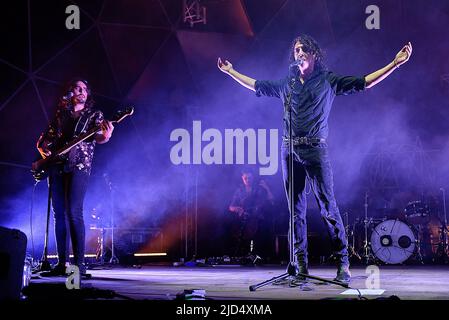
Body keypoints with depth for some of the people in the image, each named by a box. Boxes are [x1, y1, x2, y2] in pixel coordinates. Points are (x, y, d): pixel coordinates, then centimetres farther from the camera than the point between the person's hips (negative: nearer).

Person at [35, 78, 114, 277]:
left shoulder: (94, 115, 11)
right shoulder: (60, 115, 19)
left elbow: (98, 136, -7)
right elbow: (43, 139, 25)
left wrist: (105, 136, -30)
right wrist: (43, 149, 3)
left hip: (79, 166, -4)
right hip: (56, 166, 4)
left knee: (73, 212, -17)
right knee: (59, 214, 2)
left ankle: (79, 263, -16)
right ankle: (62, 263, 5)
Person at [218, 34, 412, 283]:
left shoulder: (329, 81, 6)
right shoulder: (286, 83, 16)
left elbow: (364, 82, 3)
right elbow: (256, 85, 29)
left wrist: (395, 63, -3)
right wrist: (231, 72, 35)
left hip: (315, 150, -4)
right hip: (290, 150, 4)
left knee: (328, 207, -7)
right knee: (296, 209, 4)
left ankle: (342, 263, -3)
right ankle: (300, 264, 9)